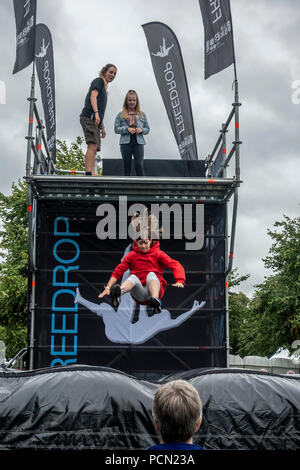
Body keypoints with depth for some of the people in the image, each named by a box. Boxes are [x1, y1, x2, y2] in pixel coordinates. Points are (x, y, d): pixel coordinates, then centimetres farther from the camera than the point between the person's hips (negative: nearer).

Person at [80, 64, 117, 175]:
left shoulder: (104, 87, 30)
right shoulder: (99, 80, 4)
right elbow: (93, 96, -12)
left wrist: (102, 127, 27)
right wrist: (96, 113, -26)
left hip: (95, 120, 10)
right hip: (89, 117, -10)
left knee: (94, 149, 1)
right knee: (92, 145, -23)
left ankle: (91, 175, -4)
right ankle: (88, 174, -34)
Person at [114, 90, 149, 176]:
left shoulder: (142, 115, 12)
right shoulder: (121, 115, 7)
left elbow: (147, 129, 13)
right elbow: (116, 129, 1)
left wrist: (141, 130, -8)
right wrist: (127, 129, -13)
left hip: (138, 143, 0)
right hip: (126, 143, 0)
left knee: (139, 166, -9)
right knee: (127, 166, 5)